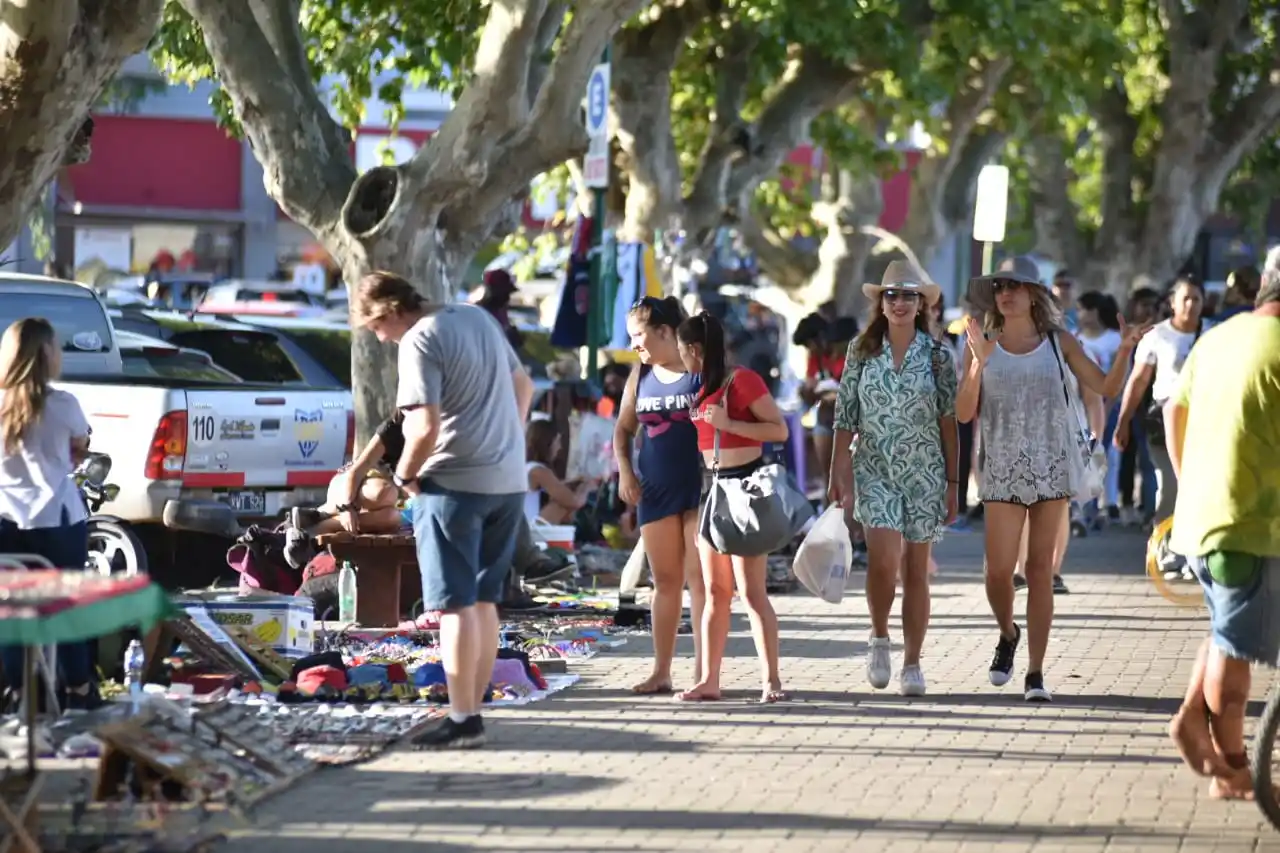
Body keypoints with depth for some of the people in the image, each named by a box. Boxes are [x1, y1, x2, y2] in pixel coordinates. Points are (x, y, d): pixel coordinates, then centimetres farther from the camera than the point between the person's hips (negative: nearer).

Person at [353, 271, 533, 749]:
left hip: (453, 485, -8)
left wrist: (404, 474, -7)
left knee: (455, 605, -4)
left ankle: (463, 720, -6)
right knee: (483, 601, 14)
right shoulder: (477, 318, 11)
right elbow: (523, 385, 21)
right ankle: (474, 709, 17)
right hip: (508, 482, 8)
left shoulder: (419, 342, -15)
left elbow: (426, 427, -23)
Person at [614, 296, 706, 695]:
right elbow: (624, 427, 17)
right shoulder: (640, 375, 9)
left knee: (699, 579, -5)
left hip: (700, 487, -6)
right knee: (665, 581, 10)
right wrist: (624, 469, 1)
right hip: (655, 489, 6)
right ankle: (661, 672, 15)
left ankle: (703, 672, -3)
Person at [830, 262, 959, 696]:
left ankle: (912, 664, 10)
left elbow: (949, 423, 4)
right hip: (875, 470, -1)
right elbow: (846, 419, 4)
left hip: (924, 473, 1)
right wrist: (838, 473, -2)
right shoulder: (861, 351, 3)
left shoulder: (938, 355, 2)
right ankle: (879, 637, 6)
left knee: (916, 569, 3)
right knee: (884, 558, -19)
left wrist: (953, 483, 1)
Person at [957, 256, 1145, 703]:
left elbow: (1107, 388, 4)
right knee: (999, 569, -5)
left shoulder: (1060, 342, 4)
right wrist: (978, 363, -18)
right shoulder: (983, 344, 2)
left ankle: (1035, 673, 4)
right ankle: (1008, 634, 27)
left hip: (1052, 465, 0)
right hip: (1002, 469, 0)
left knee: (1040, 569, 0)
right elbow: (964, 413, -4)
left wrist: (1124, 352, -14)